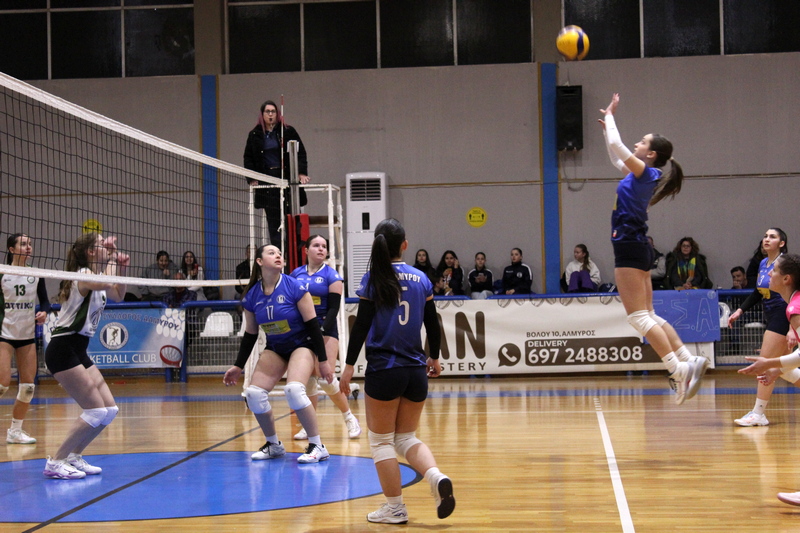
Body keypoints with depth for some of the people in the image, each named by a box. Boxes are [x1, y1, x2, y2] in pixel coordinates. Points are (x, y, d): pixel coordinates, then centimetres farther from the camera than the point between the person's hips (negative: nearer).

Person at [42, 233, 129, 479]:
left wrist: (121, 270, 13)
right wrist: (111, 260, -19)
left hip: (78, 351, 10)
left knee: (110, 409, 6)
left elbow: (118, 295, 28)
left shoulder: (95, 276, 14)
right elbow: (104, 284, -36)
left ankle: (73, 456, 15)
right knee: (96, 411, -13)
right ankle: (56, 462, -6)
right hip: (63, 350, -10)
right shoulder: (84, 275, -14)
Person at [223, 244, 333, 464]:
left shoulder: (294, 287, -18)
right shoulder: (252, 296, -5)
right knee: (253, 394, -10)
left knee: (293, 390, -28)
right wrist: (238, 366, 8)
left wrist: (323, 360, -15)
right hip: (275, 348, 5)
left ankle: (317, 447, -15)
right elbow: (250, 334, 6)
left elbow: (312, 324, -14)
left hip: (302, 345, -5)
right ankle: (273, 445, 12)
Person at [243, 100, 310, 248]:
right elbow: (248, 159, 11)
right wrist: (252, 179, -2)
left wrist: (301, 173, -8)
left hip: (287, 179, -1)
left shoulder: (288, 132, 5)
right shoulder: (254, 135, 10)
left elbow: (301, 153, 4)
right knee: (273, 222, 0)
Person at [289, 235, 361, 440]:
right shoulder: (296, 274, 8)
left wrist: (323, 330, -19)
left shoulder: (331, 275, -2)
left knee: (325, 377, -13)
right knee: (307, 379, 5)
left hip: (325, 330, -4)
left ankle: (349, 418, 4)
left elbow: (334, 308, -8)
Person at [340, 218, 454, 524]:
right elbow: (433, 324, 9)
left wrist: (349, 366, -3)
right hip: (415, 371, 4)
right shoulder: (421, 278, 4)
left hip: (383, 370, -4)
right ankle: (437, 478, -8)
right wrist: (434, 358, 24)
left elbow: (362, 325, -9)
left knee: (381, 440, 9)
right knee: (407, 438, 17)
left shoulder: (373, 279, -6)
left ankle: (395, 508, 10)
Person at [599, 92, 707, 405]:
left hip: (630, 247, -10)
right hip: (636, 248, 10)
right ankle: (688, 361, 8)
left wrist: (609, 117, 2)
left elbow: (616, 146, -13)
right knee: (648, 316, 11)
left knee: (639, 316, -11)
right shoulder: (640, 174, 15)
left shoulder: (647, 173, -9)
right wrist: (606, 124, 33)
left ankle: (679, 369, -15)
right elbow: (615, 157, 34)